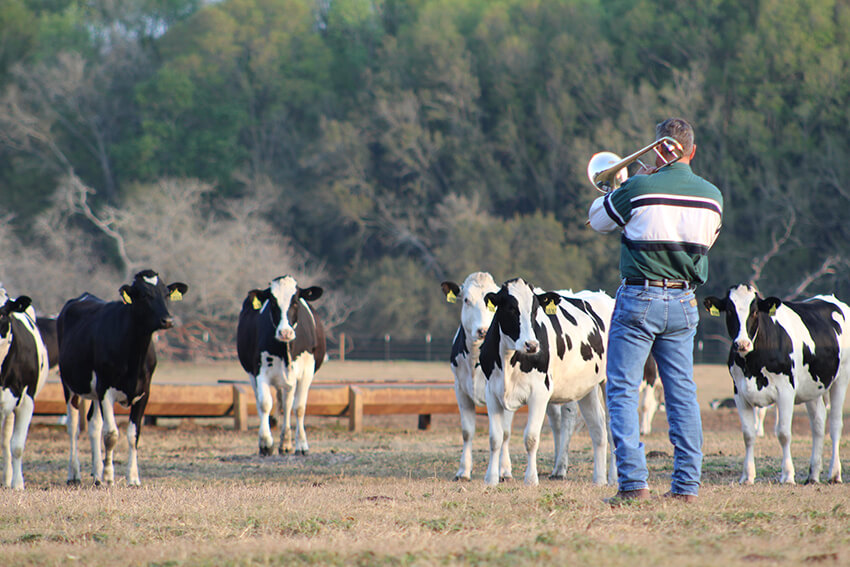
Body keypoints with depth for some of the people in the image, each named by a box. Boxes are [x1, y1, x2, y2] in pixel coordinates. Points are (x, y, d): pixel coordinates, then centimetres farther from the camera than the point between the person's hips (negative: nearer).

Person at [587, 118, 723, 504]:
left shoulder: (639, 189, -12)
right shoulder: (711, 197, 1)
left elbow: (597, 219, 4)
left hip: (639, 299, -4)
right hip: (684, 302, 4)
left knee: (622, 391, 0)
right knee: (682, 393, 9)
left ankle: (632, 482, -10)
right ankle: (687, 483, 7)